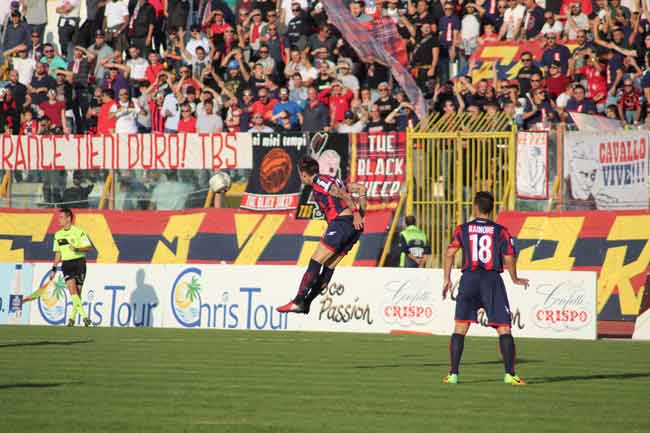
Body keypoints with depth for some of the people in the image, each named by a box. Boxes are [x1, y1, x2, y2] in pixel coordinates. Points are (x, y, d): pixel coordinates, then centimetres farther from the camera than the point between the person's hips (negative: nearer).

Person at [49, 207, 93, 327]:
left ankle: (72, 318, 12)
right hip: (66, 264, 3)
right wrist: (54, 269, 14)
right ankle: (84, 316, -21)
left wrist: (77, 249, -22)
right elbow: (58, 253, 19)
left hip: (79, 262, -3)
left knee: (77, 292, -2)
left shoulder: (79, 232, -4)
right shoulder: (58, 235, 12)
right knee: (72, 288, -18)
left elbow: (89, 247, -6)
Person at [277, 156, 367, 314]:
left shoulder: (318, 181, -2)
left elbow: (342, 194, -16)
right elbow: (361, 189, 21)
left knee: (315, 263, -7)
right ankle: (306, 303, 7)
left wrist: (356, 214, -20)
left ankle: (298, 302, -9)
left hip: (341, 222, -9)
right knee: (328, 267, 8)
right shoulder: (332, 180, 25)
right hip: (354, 226, 9)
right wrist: (362, 215, 16)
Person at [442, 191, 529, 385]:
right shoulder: (500, 231, 3)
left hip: (469, 280, 1)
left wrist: (447, 279, 5)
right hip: (492, 281, -1)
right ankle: (510, 374, -5)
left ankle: (453, 374, 4)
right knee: (504, 329, 2)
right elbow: (509, 259, -3)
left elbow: (450, 253, -2)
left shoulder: (463, 229, 6)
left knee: (460, 329, 7)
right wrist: (515, 280, 13)